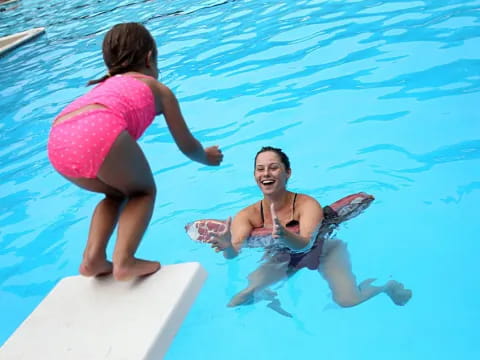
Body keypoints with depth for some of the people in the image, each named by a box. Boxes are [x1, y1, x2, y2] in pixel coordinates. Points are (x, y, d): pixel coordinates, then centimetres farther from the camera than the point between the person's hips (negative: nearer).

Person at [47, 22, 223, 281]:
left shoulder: (105, 86, 40)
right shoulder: (159, 89, 27)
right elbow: (187, 146, 33)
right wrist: (207, 157, 55)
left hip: (58, 143, 6)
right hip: (99, 131, -6)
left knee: (118, 193, 30)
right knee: (144, 191, 21)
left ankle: (93, 257, 16)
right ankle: (124, 261, 2)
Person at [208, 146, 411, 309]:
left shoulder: (308, 205, -31)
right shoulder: (247, 215, -23)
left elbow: (305, 244, -46)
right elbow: (234, 251, -34)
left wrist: (285, 236, -68)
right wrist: (228, 247, -59)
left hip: (323, 251, -3)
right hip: (282, 259, 3)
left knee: (348, 300, -23)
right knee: (237, 300, -9)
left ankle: (386, 285, 10)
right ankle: (272, 299, 24)